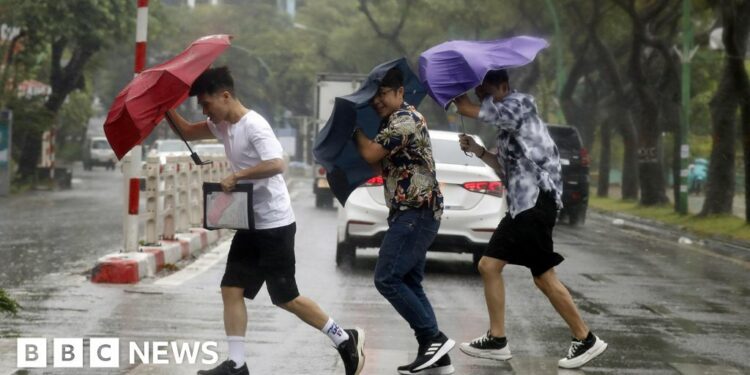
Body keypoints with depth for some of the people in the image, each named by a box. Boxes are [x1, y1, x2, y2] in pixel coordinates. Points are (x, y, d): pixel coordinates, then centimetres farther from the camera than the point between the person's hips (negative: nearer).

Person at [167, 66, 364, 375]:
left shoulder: (254, 125, -19)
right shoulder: (223, 126, 9)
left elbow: (276, 164, -32)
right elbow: (187, 132, 21)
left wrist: (237, 175, -26)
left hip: (275, 226, -9)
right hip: (250, 225, 9)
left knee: (285, 298, -2)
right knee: (231, 290, 2)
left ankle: (345, 340, 12)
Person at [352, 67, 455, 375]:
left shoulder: (406, 120, -14)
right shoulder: (392, 123, 19)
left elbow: (371, 154, -18)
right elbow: (379, 166, 21)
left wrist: (355, 127, -2)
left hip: (417, 212, -11)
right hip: (410, 213, 11)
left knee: (387, 279, -12)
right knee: (409, 283, 9)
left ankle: (434, 338, -10)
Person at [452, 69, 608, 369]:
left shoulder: (520, 103, -7)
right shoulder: (505, 124, 21)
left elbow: (469, 110, -16)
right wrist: (478, 151, 15)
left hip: (537, 201, -10)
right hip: (520, 205, 10)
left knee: (544, 277, -9)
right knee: (489, 265, 8)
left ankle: (585, 340, 1)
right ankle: (497, 340, 14)